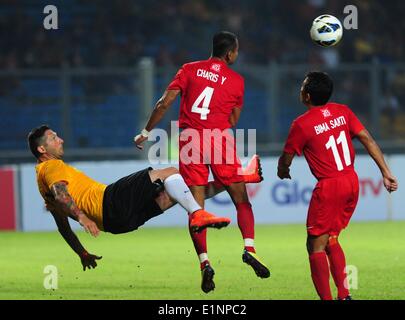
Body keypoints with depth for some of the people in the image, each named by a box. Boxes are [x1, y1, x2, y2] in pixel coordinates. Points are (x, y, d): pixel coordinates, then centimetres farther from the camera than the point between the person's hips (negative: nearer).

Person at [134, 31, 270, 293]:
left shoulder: (190, 70, 7)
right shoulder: (237, 80, 5)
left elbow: (164, 103, 1)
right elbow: (233, 121, 10)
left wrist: (146, 133, 9)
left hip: (190, 139, 1)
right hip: (220, 139, -1)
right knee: (241, 200, 9)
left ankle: (204, 261, -10)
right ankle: (249, 248, -11)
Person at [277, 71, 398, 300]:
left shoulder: (301, 124, -12)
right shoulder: (343, 112, 4)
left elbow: (286, 159, -1)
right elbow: (368, 140, 1)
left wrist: (283, 171, 23)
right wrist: (386, 173, 2)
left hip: (329, 187, -7)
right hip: (352, 183, 7)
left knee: (316, 246, 1)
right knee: (331, 240, 19)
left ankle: (326, 298, -4)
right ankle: (344, 295, 14)